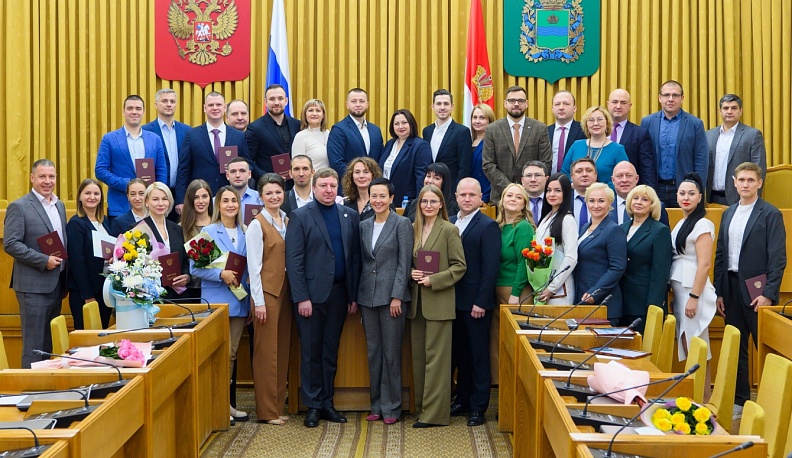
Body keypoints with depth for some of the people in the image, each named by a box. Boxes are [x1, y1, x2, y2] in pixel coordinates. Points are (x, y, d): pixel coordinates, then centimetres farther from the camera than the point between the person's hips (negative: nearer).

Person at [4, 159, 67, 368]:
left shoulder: (59, 205, 14)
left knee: (51, 343, 13)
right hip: (33, 286, -7)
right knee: (34, 343, -3)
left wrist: (64, 268, 5)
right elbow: (10, 244, -15)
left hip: (56, 285, 7)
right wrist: (44, 260, -19)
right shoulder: (19, 207, -8)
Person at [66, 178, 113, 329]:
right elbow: (77, 261, -15)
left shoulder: (104, 221, 11)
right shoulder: (76, 223, -11)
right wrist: (88, 296, -16)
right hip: (83, 291, -7)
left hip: (106, 287, 7)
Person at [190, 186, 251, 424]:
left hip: (239, 300, 5)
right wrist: (221, 274, -21)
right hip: (216, 301, -5)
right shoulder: (208, 232, -4)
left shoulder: (245, 234, 9)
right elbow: (195, 267, -9)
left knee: (231, 354, 11)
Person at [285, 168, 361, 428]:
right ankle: (313, 405, 13)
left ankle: (327, 402, 20)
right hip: (312, 294, -4)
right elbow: (293, 260, -7)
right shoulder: (300, 216, -3)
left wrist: (354, 295, 5)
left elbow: (355, 257, 8)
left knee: (331, 351, 11)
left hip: (339, 294, 4)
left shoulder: (349, 216, 8)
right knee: (311, 352, 4)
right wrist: (301, 297, -13)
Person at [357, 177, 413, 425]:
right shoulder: (364, 226, 11)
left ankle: (391, 407, 9)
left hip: (391, 295, -5)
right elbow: (362, 261, 14)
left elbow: (404, 262, -8)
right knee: (373, 352, 9)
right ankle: (376, 405, 18)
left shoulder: (402, 224, -4)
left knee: (391, 352, 0)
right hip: (368, 296, 5)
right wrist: (356, 296, 8)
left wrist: (397, 296, -13)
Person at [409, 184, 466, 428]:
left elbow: (459, 266, -6)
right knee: (418, 356, 9)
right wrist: (411, 273, -4)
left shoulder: (449, 230, -5)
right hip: (417, 301, 6)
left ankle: (434, 412, 0)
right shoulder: (413, 229, 10)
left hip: (439, 302, -5)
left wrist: (434, 280, -15)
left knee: (436, 357, -4)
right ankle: (421, 406, 19)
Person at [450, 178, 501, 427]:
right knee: (459, 353, 13)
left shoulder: (488, 226, -8)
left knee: (478, 355, 3)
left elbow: (491, 268, -12)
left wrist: (481, 302, -16)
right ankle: (462, 399, 24)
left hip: (476, 303, -6)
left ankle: (478, 407, 10)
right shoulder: (449, 223, 11)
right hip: (454, 301, 6)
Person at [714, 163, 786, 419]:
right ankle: (739, 401, 19)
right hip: (731, 289, 6)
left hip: (756, 291, -5)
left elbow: (778, 258, -9)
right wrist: (719, 292, 9)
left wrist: (768, 294, -14)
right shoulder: (728, 214, 13)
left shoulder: (771, 214, -4)